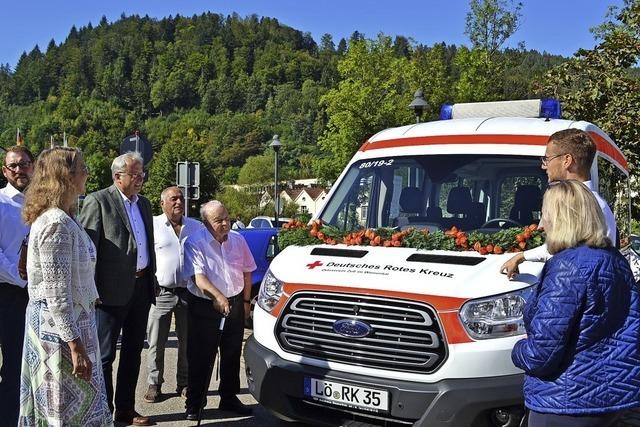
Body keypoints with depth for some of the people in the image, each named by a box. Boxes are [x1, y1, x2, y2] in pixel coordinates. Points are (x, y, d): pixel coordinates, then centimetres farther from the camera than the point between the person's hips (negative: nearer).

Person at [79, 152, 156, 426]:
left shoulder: (144, 204, 14)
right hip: (111, 290, -7)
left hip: (141, 288, 7)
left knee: (132, 352, 15)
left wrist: (151, 282, 14)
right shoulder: (98, 201, -8)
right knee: (105, 355, 3)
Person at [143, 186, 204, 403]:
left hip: (189, 293, 3)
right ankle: (154, 384, 15)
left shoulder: (197, 227, 8)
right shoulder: (153, 225, -1)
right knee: (156, 343, 4)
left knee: (187, 342, 9)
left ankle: (184, 383, 21)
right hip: (161, 293, -2)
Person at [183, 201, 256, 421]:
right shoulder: (195, 243, -12)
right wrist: (218, 296, -36)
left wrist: (246, 301, 12)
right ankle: (194, 404, 10)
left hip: (235, 304, 5)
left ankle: (229, 398, 27)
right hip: (205, 306, -5)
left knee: (232, 355, 13)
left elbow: (247, 272, 14)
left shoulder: (238, 240, 5)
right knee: (201, 358, -1)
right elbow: (198, 277, -22)